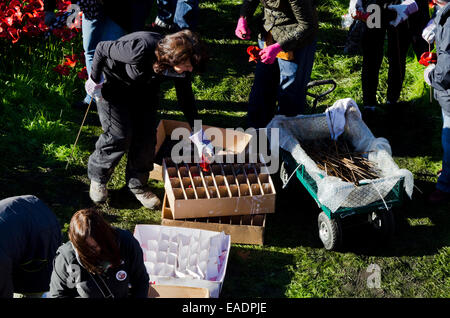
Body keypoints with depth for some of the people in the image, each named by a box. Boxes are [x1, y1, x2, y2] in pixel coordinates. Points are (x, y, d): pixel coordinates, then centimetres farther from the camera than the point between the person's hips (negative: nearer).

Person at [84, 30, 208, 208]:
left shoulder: (181, 64, -22)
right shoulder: (141, 50, -42)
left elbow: (186, 98, -5)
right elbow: (102, 49, -27)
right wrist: (95, 80, -16)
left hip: (144, 88, 6)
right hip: (113, 83, -5)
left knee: (147, 135, 0)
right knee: (119, 136, -10)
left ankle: (137, 185, 19)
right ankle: (97, 178, 16)